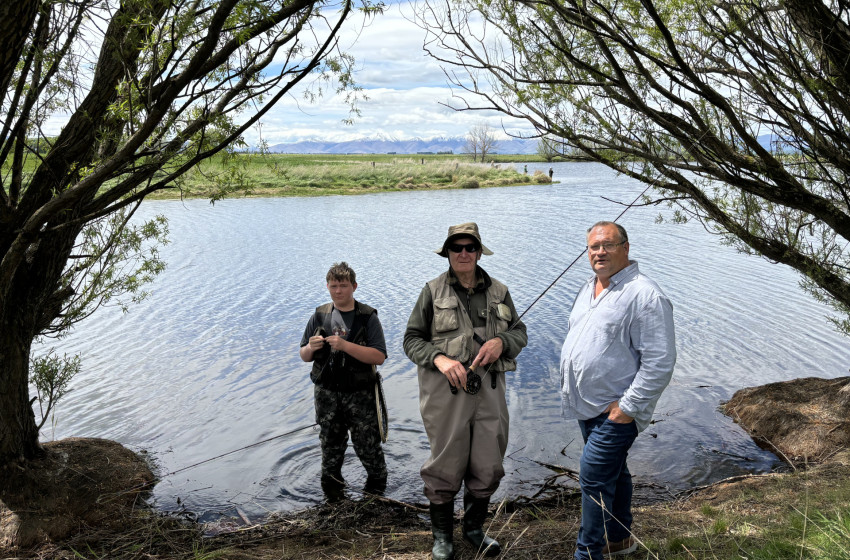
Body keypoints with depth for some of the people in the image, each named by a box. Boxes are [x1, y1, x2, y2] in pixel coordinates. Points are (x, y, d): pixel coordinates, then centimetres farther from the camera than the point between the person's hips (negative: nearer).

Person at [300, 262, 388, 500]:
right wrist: (311, 348, -14)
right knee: (331, 446, 15)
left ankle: (376, 488, 28)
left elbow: (379, 356, -17)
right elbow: (304, 356, 11)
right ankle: (332, 496, 34)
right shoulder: (319, 316, 5)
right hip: (327, 393, 3)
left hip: (360, 394, -3)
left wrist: (345, 345, -26)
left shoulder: (367, 317, -6)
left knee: (367, 445, 2)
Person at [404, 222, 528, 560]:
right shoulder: (433, 291, 1)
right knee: (446, 465, 4)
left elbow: (520, 332, 14)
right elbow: (412, 339, 1)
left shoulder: (498, 291, 9)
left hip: (489, 389, 3)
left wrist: (501, 341, -9)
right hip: (445, 391, -3)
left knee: (487, 465, 10)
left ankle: (474, 528, 33)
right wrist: (440, 359, -17)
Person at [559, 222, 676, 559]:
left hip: (616, 411, -8)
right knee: (612, 472, 21)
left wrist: (628, 407, -20)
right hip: (588, 406, 8)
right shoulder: (588, 289, 10)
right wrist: (569, 386, 16)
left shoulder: (644, 295, -18)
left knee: (594, 477, -7)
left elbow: (659, 362, -21)